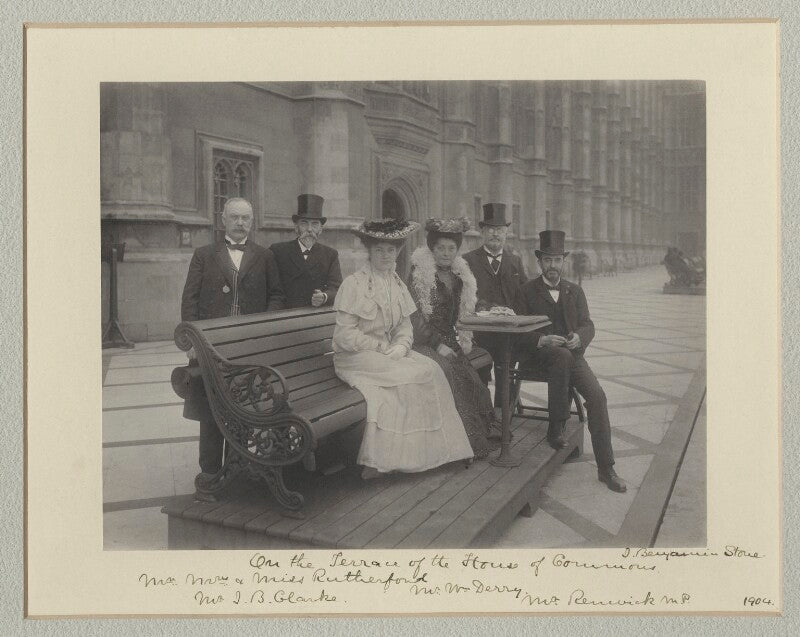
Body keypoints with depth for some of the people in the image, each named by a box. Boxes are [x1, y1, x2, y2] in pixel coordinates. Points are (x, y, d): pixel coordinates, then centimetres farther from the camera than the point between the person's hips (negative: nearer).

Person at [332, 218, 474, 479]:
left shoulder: (398, 286, 11)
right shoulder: (354, 284, -9)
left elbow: (405, 326, 11)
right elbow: (345, 335, -13)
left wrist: (400, 347, -11)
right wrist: (382, 347, -14)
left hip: (391, 352, 6)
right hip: (356, 357, -6)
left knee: (431, 368, -17)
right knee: (412, 374, -25)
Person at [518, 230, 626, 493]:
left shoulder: (575, 291, 17)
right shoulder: (527, 291, 5)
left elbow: (588, 324, 9)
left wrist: (579, 337, -15)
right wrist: (542, 340, -22)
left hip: (572, 355, 3)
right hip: (539, 354, -3)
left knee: (597, 395, -20)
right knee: (562, 356, -38)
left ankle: (606, 468, -11)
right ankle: (556, 427, -24)